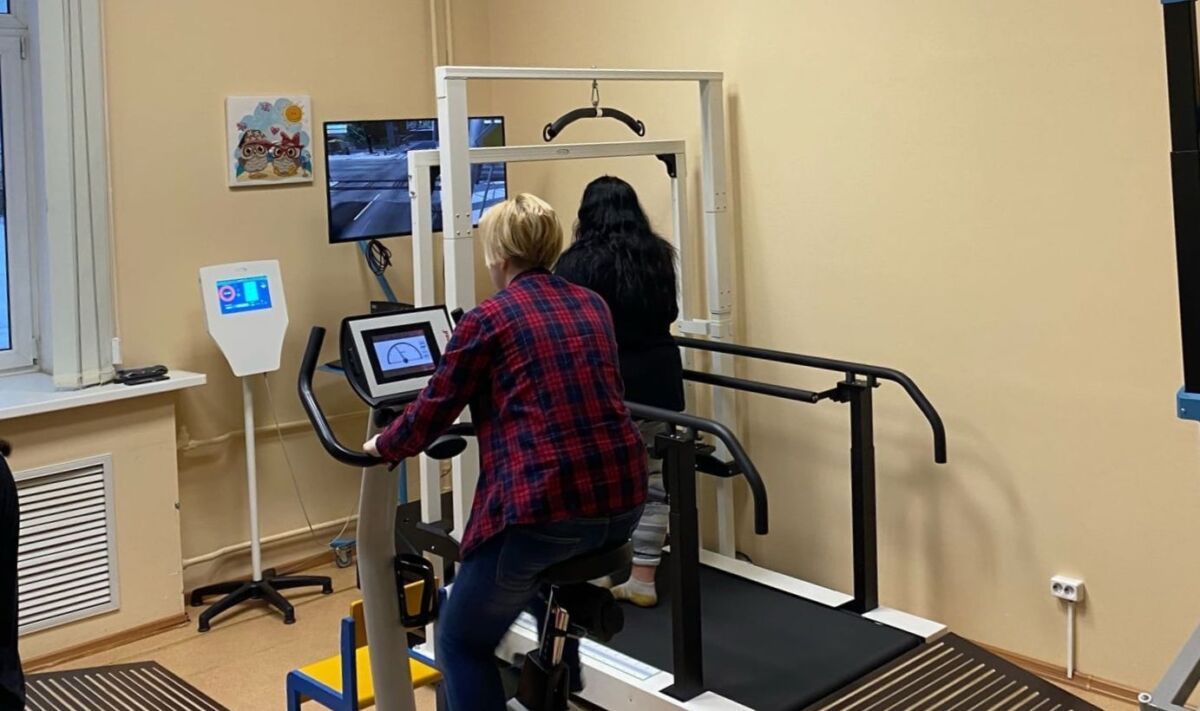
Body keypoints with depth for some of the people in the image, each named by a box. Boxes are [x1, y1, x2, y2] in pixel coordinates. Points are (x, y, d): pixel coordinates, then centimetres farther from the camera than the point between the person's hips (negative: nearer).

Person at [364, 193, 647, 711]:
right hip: (623, 500, 7)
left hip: (544, 506, -7)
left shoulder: (488, 319, -2)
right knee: (554, 571, 38)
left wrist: (384, 447, 27)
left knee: (462, 641, 13)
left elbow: (435, 407, 7)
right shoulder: (593, 307, 15)